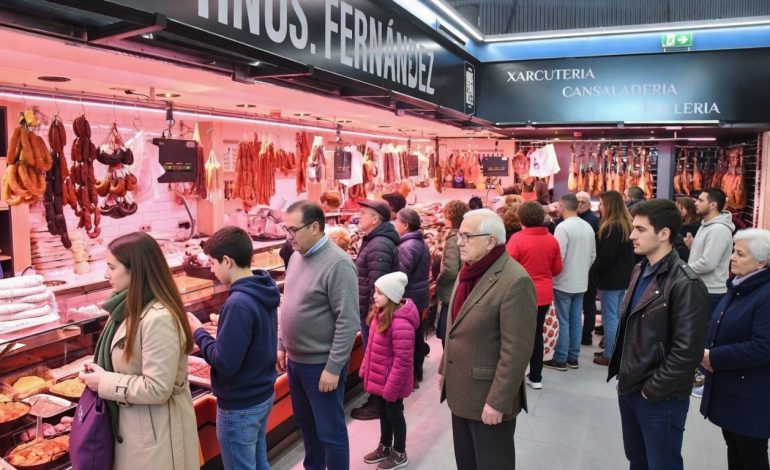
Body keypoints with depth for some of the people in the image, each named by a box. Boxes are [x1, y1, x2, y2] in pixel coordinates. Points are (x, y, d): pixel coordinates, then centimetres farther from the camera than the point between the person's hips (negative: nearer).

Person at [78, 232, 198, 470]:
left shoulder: (159, 318, -28)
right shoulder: (132, 306, 3)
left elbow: (157, 389, -27)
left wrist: (104, 383, -18)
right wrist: (100, 373, 0)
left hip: (154, 431, -9)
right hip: (131, 425, 9)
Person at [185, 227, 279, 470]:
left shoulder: (238, 303, -27)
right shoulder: (264, 292, 0)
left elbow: (225, 363, -25)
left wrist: (199, 332, -13)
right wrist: (222, 327, 5)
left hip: (239, 405, -8)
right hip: (263, 395, 8)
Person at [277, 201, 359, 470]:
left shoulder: (338, 264, -20)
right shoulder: (296, 256, 5)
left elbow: (348, 322, -21)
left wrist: (333, 368, -20)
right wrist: (281, 346, 14)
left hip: (321, 364, -8)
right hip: (295, 360, 8)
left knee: (330, 431, 7)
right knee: (305, 423, 23)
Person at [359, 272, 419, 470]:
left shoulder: (401, 324, -30)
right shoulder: (380, 314, -1)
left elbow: (402, 361, -27)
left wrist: (391, 387, -22)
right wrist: (365, 369, 12)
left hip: (391, 383, -8)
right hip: (377, 378, 8)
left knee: (394, 415, 11)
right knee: (383, 414, 23)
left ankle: (399, 454, 31)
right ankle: (385, 447, 43)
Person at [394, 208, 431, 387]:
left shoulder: (407, 247, -22)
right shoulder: (422, 243, 9)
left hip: (408, 299, -10)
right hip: (419, 297, 10)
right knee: (417, 336, 18)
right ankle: (417, 372, 30)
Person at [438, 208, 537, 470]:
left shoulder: (515, 281, -22)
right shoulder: (469, 271, 6)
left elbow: (517, 350, -23)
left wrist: (497, 402, -21)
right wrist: (444, 368, 16)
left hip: (488, 397, -8)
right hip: (460, 390, 8)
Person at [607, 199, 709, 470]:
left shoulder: (685, 284, -20)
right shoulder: (640, 270, 5)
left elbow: (687, 352, -22)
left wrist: (651, 390, -15)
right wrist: (624, 375, 9)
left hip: (659, 398, -7)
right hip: (629, 387, 7)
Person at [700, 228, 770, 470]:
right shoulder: (737, 287, 8)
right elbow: (720, 330, 16)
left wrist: (714, 358, -19)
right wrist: (705, 351, -3)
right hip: (727, 387, 8)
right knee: (733, 447, 21)